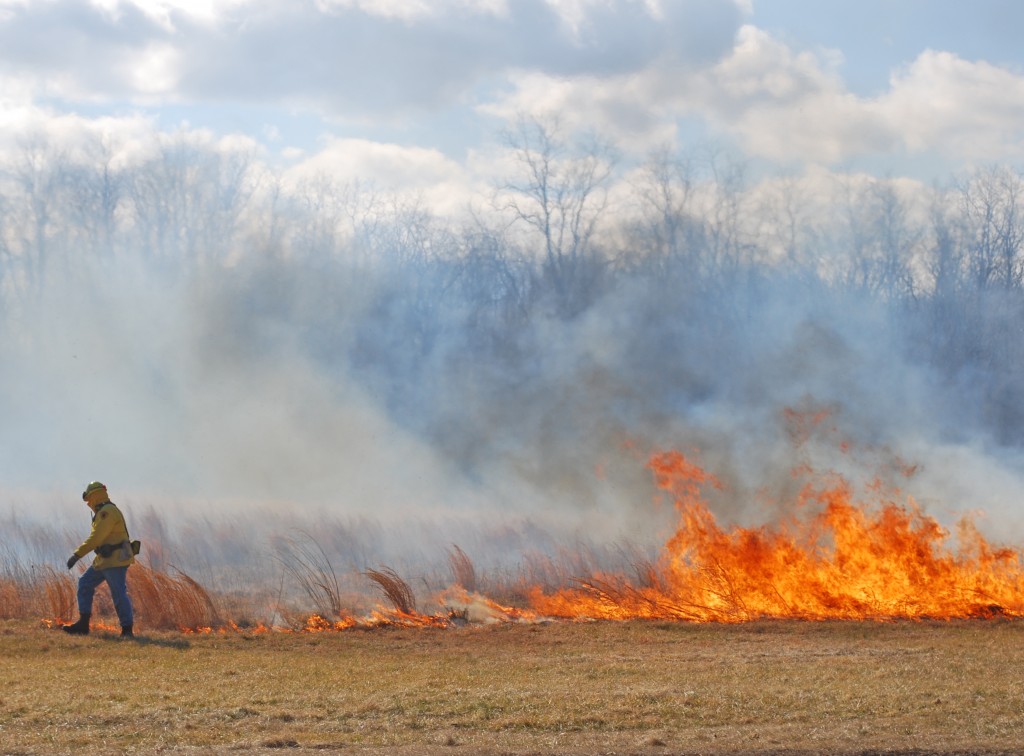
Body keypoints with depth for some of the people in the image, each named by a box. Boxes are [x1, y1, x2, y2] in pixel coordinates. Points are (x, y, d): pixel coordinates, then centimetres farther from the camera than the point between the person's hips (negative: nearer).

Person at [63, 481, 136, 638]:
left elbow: (96, 537, -22)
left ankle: (127, 630, -6)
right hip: (105, 560, 11)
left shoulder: (108, 512, -16)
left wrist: (77, 555, -22)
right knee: (85, 583, 10)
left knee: (119, 594, -10)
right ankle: (83, 624, 10)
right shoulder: (104, 512, 18)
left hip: (115, 560, -11)